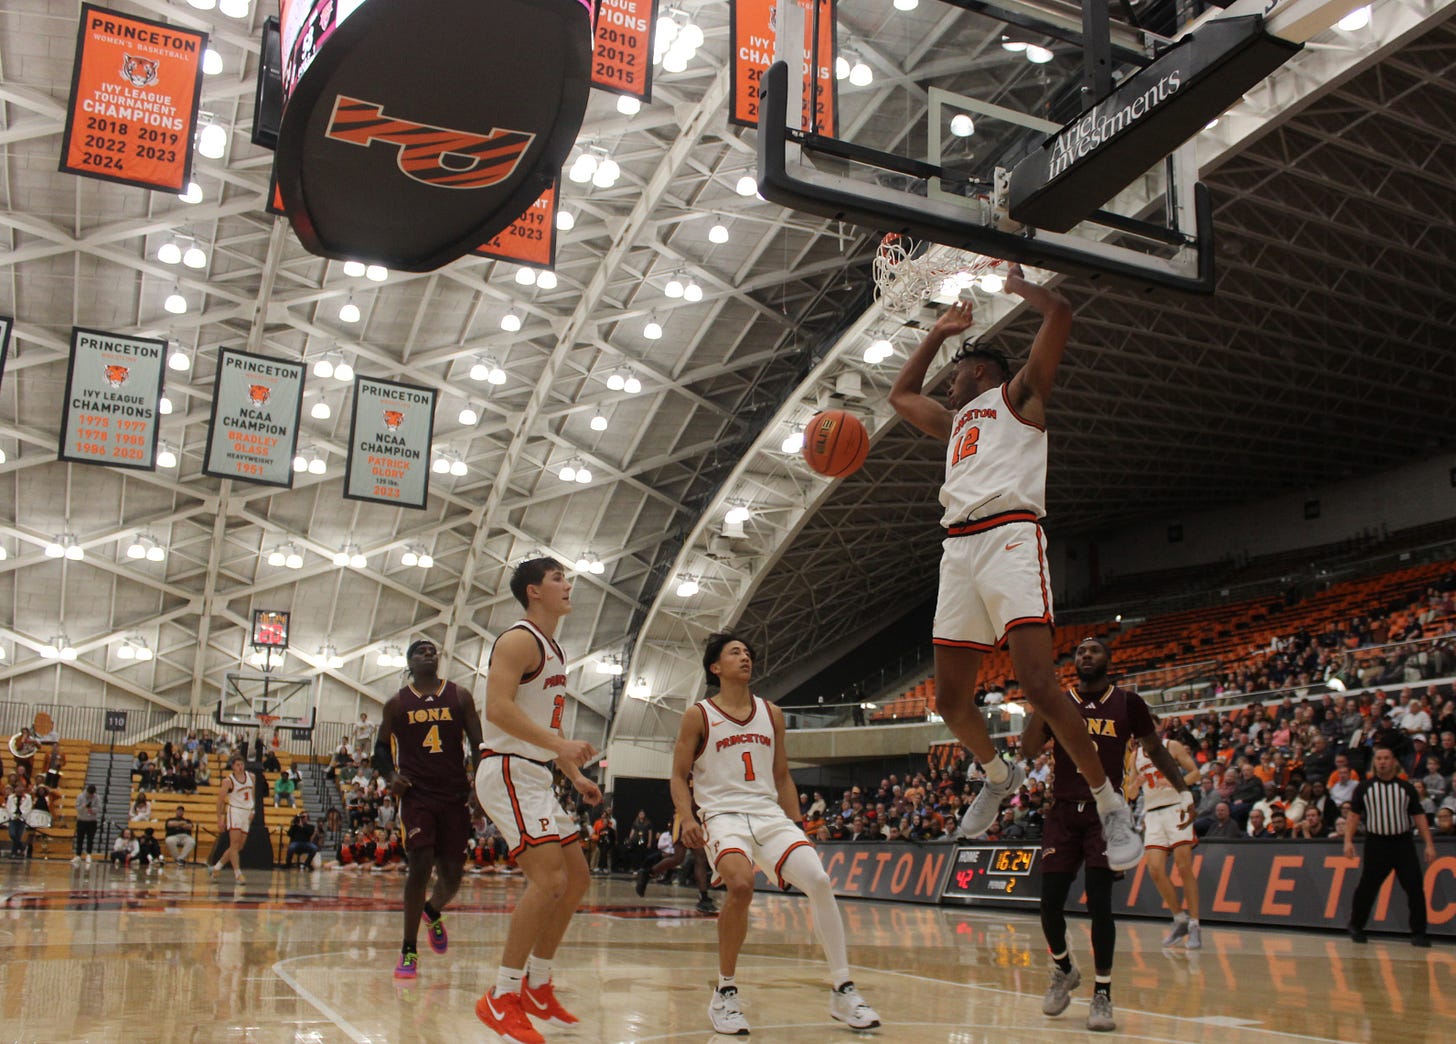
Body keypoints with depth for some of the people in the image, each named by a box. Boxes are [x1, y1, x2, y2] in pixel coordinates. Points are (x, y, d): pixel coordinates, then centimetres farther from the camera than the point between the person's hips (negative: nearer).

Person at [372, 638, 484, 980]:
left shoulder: (460, 696, 6)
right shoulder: (397, 703, 6)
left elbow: (477, 744, 6)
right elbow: (381, 748, 14)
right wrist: (391, 776, -7)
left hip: (455, 795, 2)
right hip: (416, 794, -2)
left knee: (452, 872, 4)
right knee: (421, 866, -14)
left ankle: (433, 913, 39)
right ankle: (409, 951, -2)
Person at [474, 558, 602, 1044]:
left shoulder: (554, 652, 20)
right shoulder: (520, 640, -11)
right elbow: (497, 708, -24)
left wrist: (574, 776, 18)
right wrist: (560, 745, -30)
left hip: (536, 776, 10)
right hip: (508, 771, -10)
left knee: (577, 878, 11)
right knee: (549, 878, -19)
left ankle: (537, 986, 21)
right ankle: (500, 998, -10)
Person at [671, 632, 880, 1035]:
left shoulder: (772, 714, 14)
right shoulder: (698, 716, 2)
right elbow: (679, 776, 3)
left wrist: (797, 830, 14)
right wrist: (687, 819, -15)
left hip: (770, 814, 4)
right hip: (724, 815, -4)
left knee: (820, 882, -16)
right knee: (741, 885, -32)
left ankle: (842, 992, -4)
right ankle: (724, 993, -13)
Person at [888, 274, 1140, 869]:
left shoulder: (1017, 394, 12)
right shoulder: (955, 421, 32)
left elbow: (1059, 313, 2)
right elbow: (900, 395, 47)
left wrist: (1016, 284, 19)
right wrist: (938, 333, 42)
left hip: (1010, 536, -7)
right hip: (958, 549, 7)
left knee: (1038, 684, -20)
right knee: (950, 700, 6)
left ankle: (1111, 806, -7)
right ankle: (999, 777, 32)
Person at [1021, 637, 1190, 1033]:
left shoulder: (1127, 703, 2)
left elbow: (1156, 749, 12)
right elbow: (1029, 748, -7)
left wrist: (1184, 791, 5)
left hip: (1105, 812, -2)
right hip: (1063, 812, 2)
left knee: (1099, 903, -11)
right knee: (1050, 903, -1)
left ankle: (1103, 992, 5)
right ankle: (1064, 970, 27)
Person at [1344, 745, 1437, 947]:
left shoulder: (1406, 787, 7)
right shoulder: (1364, 787, 4)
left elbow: (1418, 816, 7)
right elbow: (1353, 815, 4)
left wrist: (1429, 844, -1)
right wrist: (1348, 841, -7)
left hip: (1403, 843, 1)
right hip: (1376, 844, -1)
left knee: (1415, 888, -6)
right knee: (1367, 888, 3)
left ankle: (1418, 933, 4)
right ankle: (1356, 927, 22)